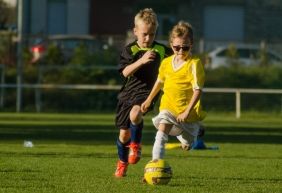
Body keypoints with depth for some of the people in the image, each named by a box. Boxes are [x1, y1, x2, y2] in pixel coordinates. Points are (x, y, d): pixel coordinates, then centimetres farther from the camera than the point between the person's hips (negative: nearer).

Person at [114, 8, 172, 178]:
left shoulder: (161, 50, 0)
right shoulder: (130, 50, -3)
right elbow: (125, 72, -19)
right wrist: (142, 60, -31)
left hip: (147, 91, -2)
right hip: (128, 92, 2)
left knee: (135, 113, -36)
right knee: (124, 132, 8)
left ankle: (135, 145, -12)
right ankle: (122, 163, 33)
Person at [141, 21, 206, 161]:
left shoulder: (194, 64, -16)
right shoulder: (166, 63, 1)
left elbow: (198, 90, -19)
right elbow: (160, 81, 20)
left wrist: (187, 112, -24)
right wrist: (149, 100, 28)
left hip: (187, 109, -3)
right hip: (169, 107, 3)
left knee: (187, 145, 13)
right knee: (162, 130, -25)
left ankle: (196, 130, 47)